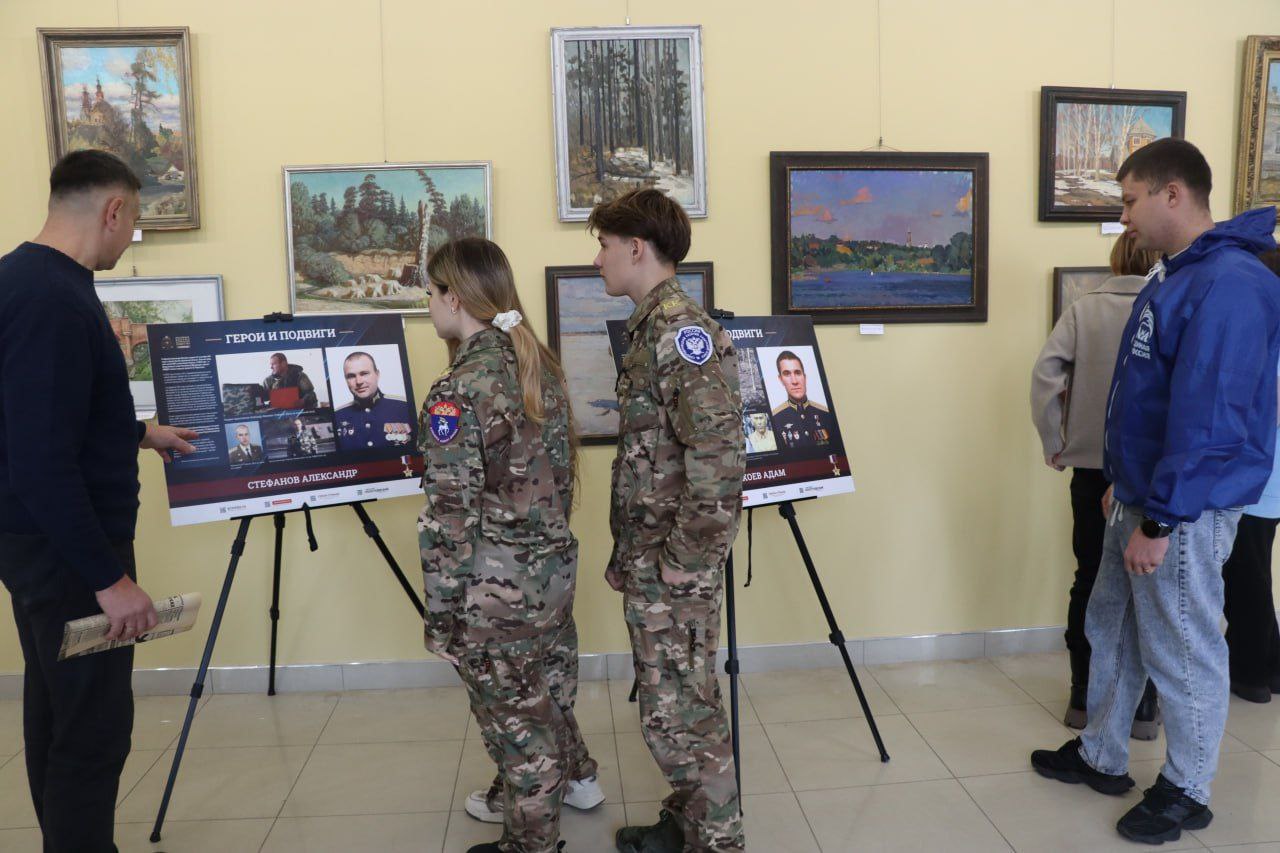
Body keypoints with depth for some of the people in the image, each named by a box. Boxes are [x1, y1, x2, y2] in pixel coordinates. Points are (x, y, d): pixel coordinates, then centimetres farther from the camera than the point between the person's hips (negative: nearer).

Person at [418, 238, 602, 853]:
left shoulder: (456, 391, -20)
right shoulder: (542, 366, 3)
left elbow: (449, 519, -20)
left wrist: (442, 614, -12)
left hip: (497, 584, -7)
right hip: (554, 563, 8)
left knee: (514, 714, 11)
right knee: (545, 690, 27)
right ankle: (573, 778, 49)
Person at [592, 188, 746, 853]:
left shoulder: (682, 330, -18)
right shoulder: (650, 326, 12)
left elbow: (719, 459, -26)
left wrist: (684, 561, -20)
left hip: (673, 569, -9)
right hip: (648, 557, 9)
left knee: (679, 710, 3)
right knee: (670, 702, 20)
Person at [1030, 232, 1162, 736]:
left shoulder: (1084, 310, 0)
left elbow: (1045, 372, -9)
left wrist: (1054, 443, 0)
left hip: (1091, 464, 1)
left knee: (1090, 578, 12)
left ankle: (1084, 698, 20)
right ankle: (1140, 707, 17)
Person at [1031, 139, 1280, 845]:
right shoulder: (1174, 277, 12)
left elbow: (1208, 415, -26)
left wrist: (1159, 519, -23)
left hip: (1184, 510, -10)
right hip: (1141, 498, 10)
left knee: (1182, 653, 6)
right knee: (1112, 630, 19)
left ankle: (1186, 792, 25)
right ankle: (1100, 756, 36)